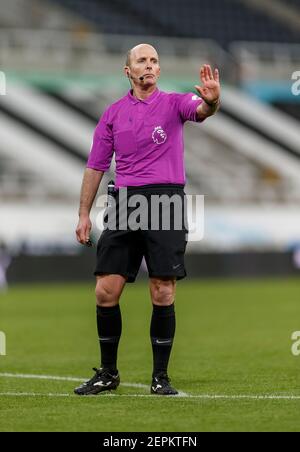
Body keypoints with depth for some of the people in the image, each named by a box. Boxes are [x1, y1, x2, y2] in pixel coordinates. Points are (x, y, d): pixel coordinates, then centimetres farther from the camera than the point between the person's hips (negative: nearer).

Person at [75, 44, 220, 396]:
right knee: (106, 291, -2)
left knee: (163, 294, -4)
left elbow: (200, 110, -19)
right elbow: (96, 165, 15)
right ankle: (108, 374, 13)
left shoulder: (173, 103, 4)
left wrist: (211, 100, -44)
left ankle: (160, 377, 7)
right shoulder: (113, 113, 12)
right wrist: (84, 214, 10)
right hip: (125, 202, 3)